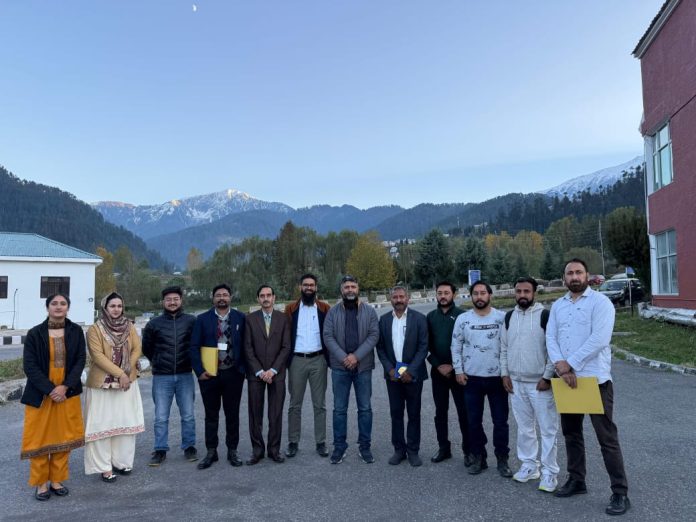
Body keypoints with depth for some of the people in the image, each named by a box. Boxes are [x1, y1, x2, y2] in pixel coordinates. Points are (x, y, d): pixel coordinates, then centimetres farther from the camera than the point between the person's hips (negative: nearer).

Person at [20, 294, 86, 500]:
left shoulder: (76, 331, -1)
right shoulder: (35, 333, -5)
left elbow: (80, 361, -3)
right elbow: (29, 366, -8)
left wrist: (65, 387, -14)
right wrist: (50, 390, -15)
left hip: (68, 394, 2)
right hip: (40, 395, -1)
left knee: (63, 437, 8)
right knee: (40, 438, 5)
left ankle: (57, 480, 22)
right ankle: (41, 483, 19)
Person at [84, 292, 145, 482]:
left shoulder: (129, 327, 5)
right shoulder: (95, 329, -8)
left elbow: (137, 350, 1)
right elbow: (98, 356, -14)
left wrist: (127, 371, -12)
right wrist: (119, 373, -18)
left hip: (127, 381, 4)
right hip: (102, 383, -4)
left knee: (126, 422, 8)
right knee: (103, 424, 0)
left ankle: (121, 462, 20)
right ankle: (104, 467, 9)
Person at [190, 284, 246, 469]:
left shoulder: (240, 318, 1)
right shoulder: (203, 319, 1)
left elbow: (246, 345, 2)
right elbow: (194, 347, -1)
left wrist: (242, 368, -4)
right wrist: (200, 371, -9)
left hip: (233, 374, 0)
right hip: (209, 375, 0)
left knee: (232, 414, 10)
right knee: (211, 415, 10)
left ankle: (232, 451, 23)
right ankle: (211, 452, 23)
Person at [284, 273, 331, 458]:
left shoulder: (324, 308, 3)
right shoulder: (291, 309, 4)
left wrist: (330, 357, -5)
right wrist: (285, 358, -4)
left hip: (318, 360, 0)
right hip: (297, 360, 0)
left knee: (319, 404, 7)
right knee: (295, 404, 8)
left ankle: (320, 442, 16)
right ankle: (293, 442, 18)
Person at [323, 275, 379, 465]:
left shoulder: (369, 311, 3)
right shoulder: (333, 312, 3)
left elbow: (374, 335, -5)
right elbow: (328, 337, -4)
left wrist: (356, 356, -15)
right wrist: (343, 358, -15)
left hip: (363, 366, 0)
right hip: (339, 366, 0)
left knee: (365, 408, 7)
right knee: (339, 409, 6)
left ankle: (365, 446, 19)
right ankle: (339, 446, 18)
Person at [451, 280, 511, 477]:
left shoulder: (502, 317, -3)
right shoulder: (462, 319, -1)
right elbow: (456, 347, 4)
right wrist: (458, 371, -1)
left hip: (497, 377, -1)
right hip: (471, 378, 1)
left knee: (500, 421, 6)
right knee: (474, 421, 9)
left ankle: (502, 460, 21)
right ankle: (479, 458, 23)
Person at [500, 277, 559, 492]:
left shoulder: (545, 315, -9)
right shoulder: (509, 317, 7)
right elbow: (504, 348, 12)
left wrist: (547, 377, -13)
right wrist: (505, 374, 5)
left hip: (540, 382, -4)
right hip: (516, 382, 5)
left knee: (547, 429, 1)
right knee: (524, 428, 13)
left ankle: (549, 472, 11)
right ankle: (529, 465, 26)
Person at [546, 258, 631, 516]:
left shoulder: (600, 301, -8)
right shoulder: (557, 306, 11)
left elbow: (599, 339, -19)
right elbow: (550, 338, 3)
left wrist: (570, 364, -16)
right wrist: (560, 365, -15)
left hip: (595, 379, -6)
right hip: (566, 379, 6)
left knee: (607, 438, 0)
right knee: (571, 433, 16)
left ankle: (620, 493, 11)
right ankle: (576, 480, 31)